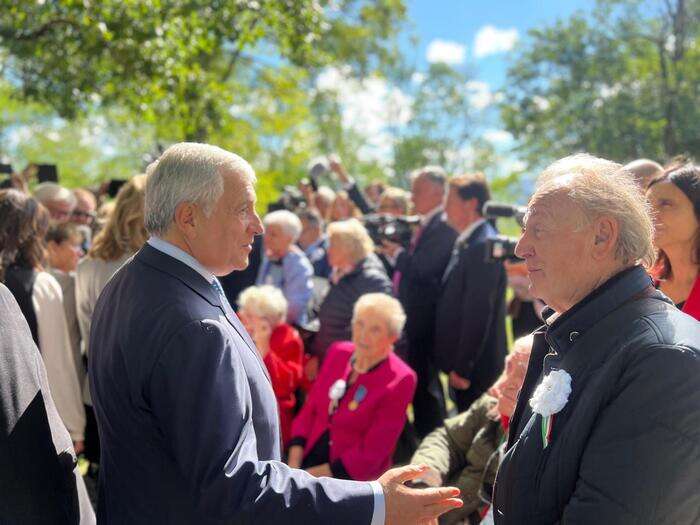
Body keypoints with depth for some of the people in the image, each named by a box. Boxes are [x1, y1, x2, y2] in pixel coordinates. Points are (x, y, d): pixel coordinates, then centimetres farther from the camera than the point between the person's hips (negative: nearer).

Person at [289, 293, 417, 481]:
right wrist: (293, 466, -5)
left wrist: (309, 477, -13)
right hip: (309, 457, 4)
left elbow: (371, 454, -12)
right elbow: (309, 410, 8)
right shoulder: (338, 352, 4)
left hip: (353, 479, -4)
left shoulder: (399, 380, -11)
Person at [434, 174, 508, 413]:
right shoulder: (466, 242, 11)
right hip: (462, 364, 9)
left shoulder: (483, 245, -19)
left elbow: (479, 312, -22)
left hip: (476, 369, -9)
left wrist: (462, 369, -19)